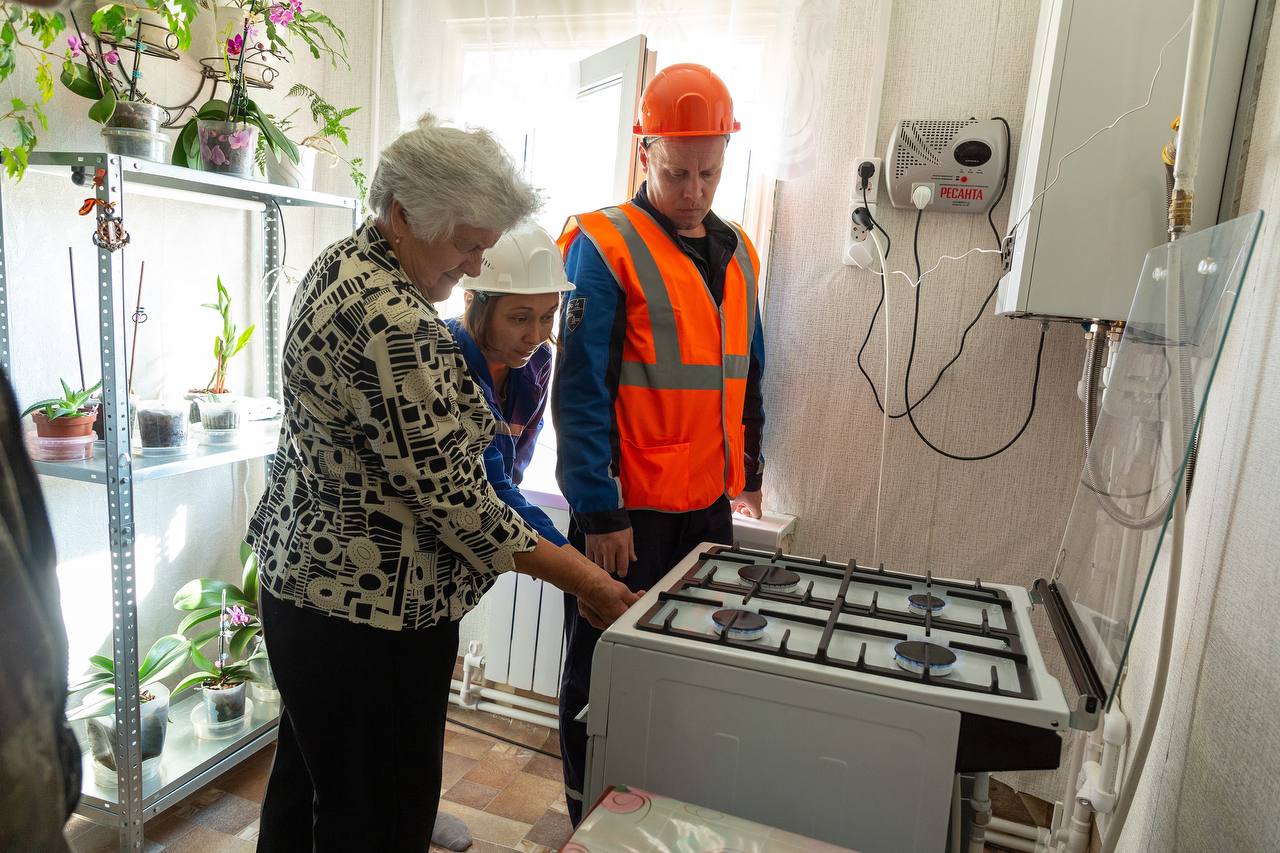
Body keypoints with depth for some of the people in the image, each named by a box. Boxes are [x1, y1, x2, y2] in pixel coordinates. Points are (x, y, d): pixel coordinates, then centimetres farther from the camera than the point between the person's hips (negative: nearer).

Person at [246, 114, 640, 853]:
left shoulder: (343, 266, 6)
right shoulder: (392, 323, -27)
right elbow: (452, 495, -25)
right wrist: (581, 579, -18)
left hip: (305, 576, 10)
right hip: (369, 607, -10)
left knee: (307, 779, 26)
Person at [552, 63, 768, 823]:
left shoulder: (738, 253, 10)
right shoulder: (605, 246, -10)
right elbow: (581, 390, -14)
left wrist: (749, 475, 17)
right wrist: (598, 513, -16)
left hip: (711, 505, 7)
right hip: (628, 511, -6)